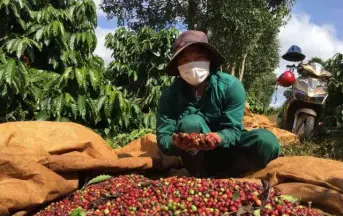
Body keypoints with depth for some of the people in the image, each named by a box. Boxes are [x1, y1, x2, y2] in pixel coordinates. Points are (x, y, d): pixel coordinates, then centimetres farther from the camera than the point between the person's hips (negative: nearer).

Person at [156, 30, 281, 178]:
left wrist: (219, 138, -43)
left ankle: (215, 177, -20)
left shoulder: (230, 85, -17)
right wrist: (177, 144, -43)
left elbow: (234, 130, -19)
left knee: (266, 141, -29)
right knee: (190, 123, -32)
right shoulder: (170, 95, -14)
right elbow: (163, 139, -18)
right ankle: (202, 177, -17)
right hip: (198, 156, 0)